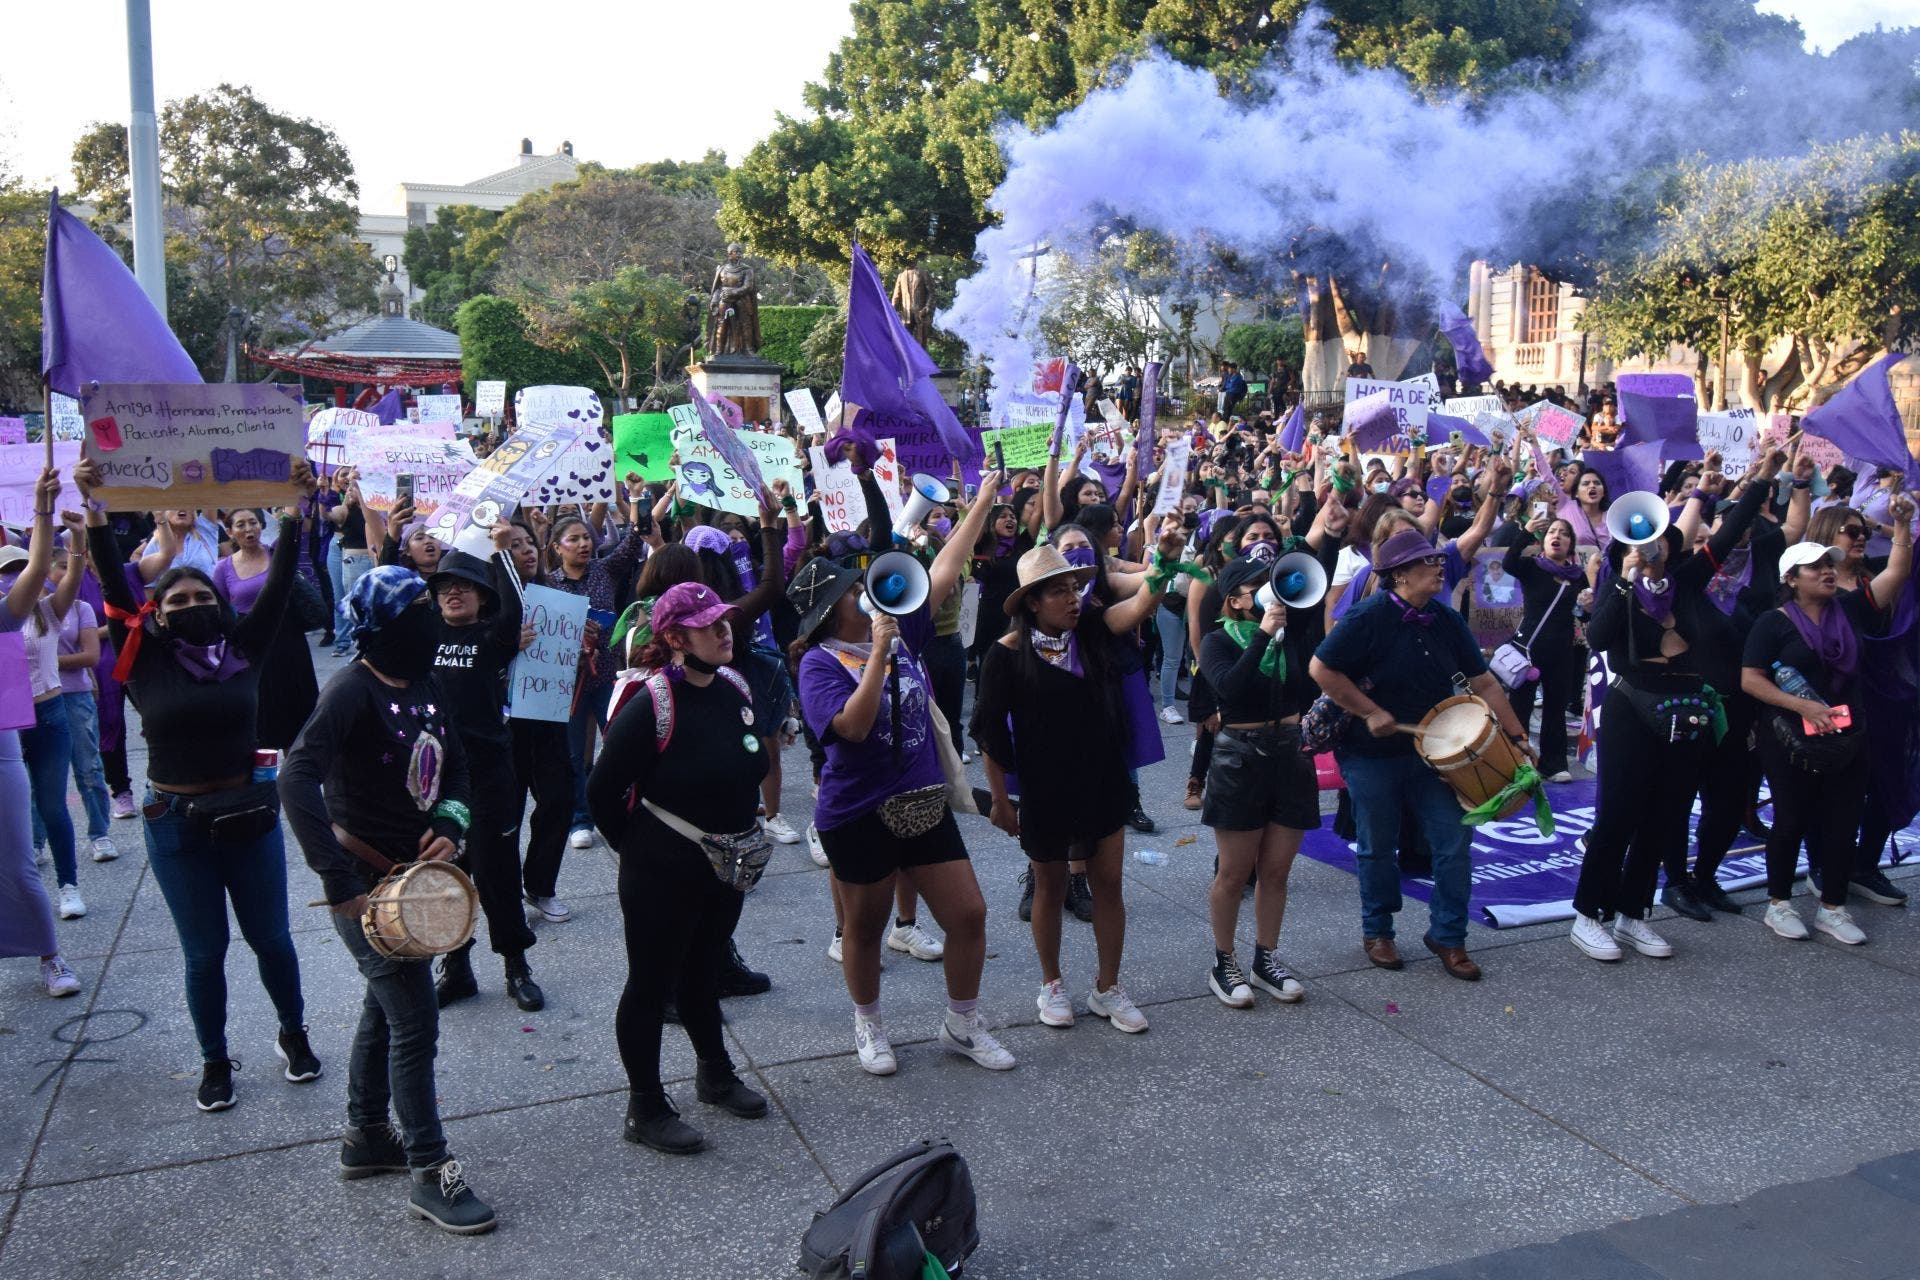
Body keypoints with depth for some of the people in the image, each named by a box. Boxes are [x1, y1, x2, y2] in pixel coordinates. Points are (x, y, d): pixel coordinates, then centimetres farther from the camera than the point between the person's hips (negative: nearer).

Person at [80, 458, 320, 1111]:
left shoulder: (244, 651, -2)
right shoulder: (146, 661, -4)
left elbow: (278, 583, -6)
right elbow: (115, 587, -12)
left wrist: (295, 508, -11)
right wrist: (94, 513, -21)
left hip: (250, 815, 1)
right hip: (177, 826, -1)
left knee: (271, 938, 13)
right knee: (203, 953, 11)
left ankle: (294, 1033, 35)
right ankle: (215, 1061, 29)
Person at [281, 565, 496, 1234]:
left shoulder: (424, 685, 5)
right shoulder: (352, 691, -20)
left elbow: (454, 765, 14)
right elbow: (297, 778, -31)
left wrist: (449, 825, -6)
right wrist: (340, 882, -32)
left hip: (412, 872, 8)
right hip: (366, 881, -8)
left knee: (385, 1007, 21)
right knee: (415, 1023, -5)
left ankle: (366, 1136, 38)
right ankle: (428, 1173, 7)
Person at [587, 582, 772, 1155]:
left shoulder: (735, 688, 0)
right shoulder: (652, 704, -22)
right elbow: (602, 789, -17)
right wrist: (636, 849, -6)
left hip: (727, 865, 7)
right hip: (664, 871, -7)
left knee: (700, 972, 24)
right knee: (652, 984, 7)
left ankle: (716, 1074, 40)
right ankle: (645, 1108, 21)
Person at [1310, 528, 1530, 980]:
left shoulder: (1445, 621, 2)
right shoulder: (1368, 617, -16)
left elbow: (1483, 682, 5)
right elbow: (1322, 669, -19)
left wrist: (1517, 736, 0)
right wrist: (1371, 713, -19)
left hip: (1430, 751, 5)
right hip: (1371, 755, -5)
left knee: (1454, 841, 0)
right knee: (1377, 849, 9)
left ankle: (1448, 935, 17)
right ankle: (1377, 933, 29)